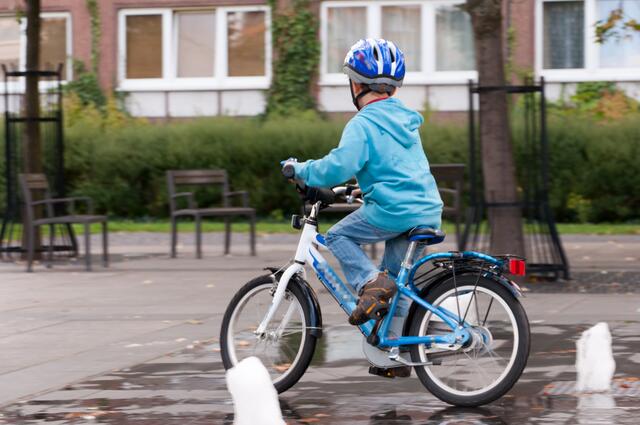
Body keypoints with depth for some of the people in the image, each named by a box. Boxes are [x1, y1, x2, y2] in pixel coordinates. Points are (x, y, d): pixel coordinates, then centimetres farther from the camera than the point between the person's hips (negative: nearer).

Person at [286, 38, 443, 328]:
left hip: (392, 211, -7)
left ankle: (371, 282, -12)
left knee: (338, 236, 10)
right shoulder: (406, 119, 18)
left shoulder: (362, 124, -9)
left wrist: (301, 170, -5)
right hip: (428, 213, 7)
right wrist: (363, 188, 41)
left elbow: (339, 166, -21)